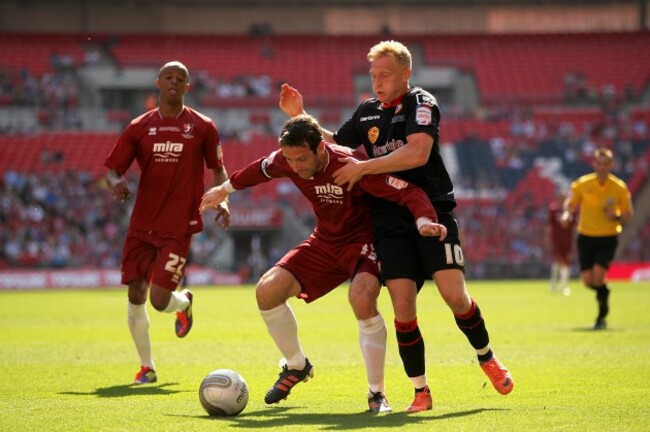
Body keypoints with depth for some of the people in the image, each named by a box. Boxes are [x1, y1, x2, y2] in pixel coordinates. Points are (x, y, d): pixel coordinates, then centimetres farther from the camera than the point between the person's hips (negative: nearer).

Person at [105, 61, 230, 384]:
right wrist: (116, 182, -18)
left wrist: (222, 201, -6)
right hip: (142, 224, 3)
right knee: (135, 296, 2)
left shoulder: (202, 127, 2)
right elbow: (112, 168, 6)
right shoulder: (140, 127, 6)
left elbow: (218, 169, 11)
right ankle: (146, 367, 19)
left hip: (178, 227, -3)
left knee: (159, 299, -13)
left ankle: (184, 303, 26)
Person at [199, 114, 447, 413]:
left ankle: (377, 393, -20)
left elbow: (409, 192, -30)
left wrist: (424, 220, -50)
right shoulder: (285, 161, -13)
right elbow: (261, 169, 12)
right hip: (324, 242, 6)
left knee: (362, 299, -34)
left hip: (362, 241, -6)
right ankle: (297, 366, 18)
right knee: (267, 290, -8)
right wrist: (225, 189, 26)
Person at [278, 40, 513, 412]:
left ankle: (487, 359, 13)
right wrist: (300, 116, 11)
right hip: (390, 221, 4)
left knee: (455, 296, -15)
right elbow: (332, 145, 26)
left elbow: (418, 153, -22)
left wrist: (364, 167, -21)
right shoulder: (367, 112, 14)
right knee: (403, 308, -7)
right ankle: (421, 391, 5)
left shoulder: (421, 103, -6)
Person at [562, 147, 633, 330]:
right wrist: (567, 214, -15)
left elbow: (628, 214, 5)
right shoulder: (582, 184, -3)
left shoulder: (620, 187, -4)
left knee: (598, 277, -18)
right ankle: (603, 292, 35)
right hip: (586, 236, 2)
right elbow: (570, 204, 8)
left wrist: (616, 216, -17)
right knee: (588, 280, -3)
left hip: (608, 238, -2)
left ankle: (602, 316, 1)